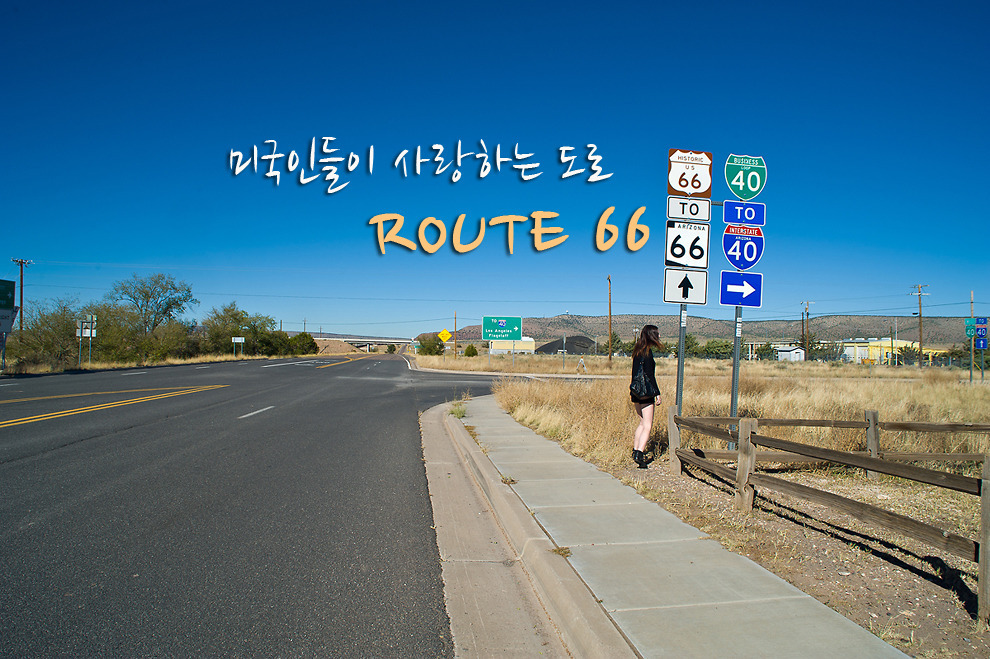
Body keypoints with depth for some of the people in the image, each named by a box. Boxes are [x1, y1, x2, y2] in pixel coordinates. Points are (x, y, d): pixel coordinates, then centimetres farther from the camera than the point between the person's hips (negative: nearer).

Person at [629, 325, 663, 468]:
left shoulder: (638, 350, 13)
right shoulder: (647, 351, -13)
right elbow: (649, 374, -16)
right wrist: (657, 393, -13)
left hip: (636, 391, 9)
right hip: (646, 391, -9)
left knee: (643, 423, 19)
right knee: (647, 425, -6)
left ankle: (635, 451, 22)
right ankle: (639, 454, -14)